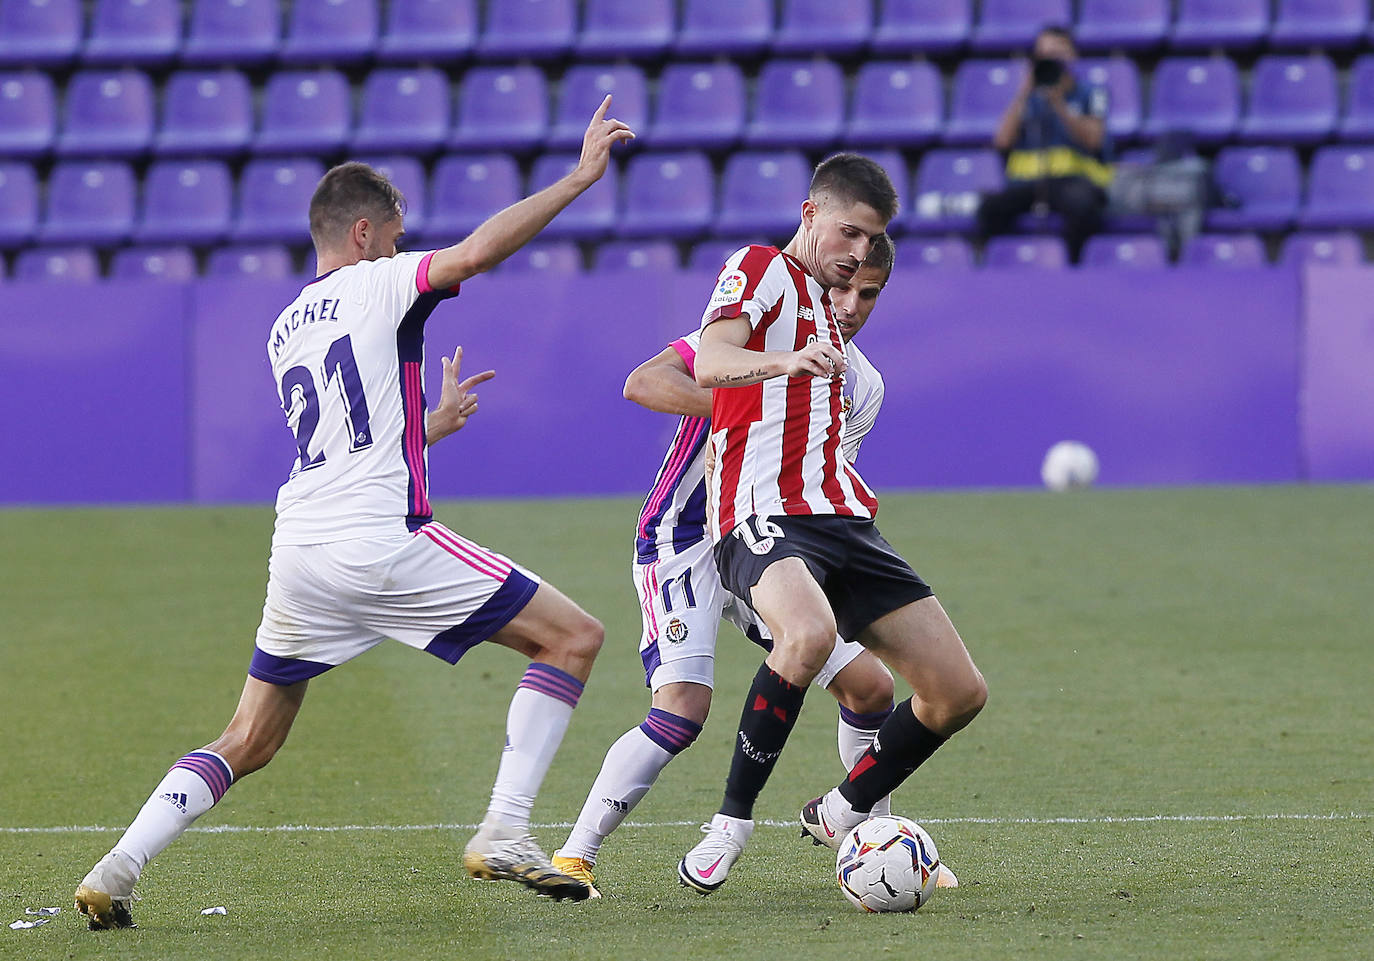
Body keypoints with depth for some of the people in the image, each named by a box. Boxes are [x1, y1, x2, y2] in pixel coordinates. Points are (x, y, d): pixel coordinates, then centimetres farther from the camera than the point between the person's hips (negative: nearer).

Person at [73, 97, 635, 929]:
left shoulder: (284, 329, 23)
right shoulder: (375, 286, 1)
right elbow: (477, 251, -16)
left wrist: (436, 418, 45)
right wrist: (580, 177, -10)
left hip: (299, 549, 7)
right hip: (381, 541, -7)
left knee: (247, 743, 17)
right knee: (573, 637, 2)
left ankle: (117, 870, -1)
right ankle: (504, 834, -9)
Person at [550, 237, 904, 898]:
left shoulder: (863, 386, 7)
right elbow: (643, 383, -26)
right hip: (685, 541, -7)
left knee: (870, 686, 1)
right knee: (683, 708, -24)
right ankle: (573, 857, -15)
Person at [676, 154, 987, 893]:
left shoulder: (823, 308, 28)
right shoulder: (763, 270, 1)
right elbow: (710, 365, -21)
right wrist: (788, 363, -38)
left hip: (840, 520, 9)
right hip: (764, 516, -9)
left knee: (959, 692, -1)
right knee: (809, 633, -40)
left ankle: (841, 815, 20)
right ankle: (731, 822, -25)